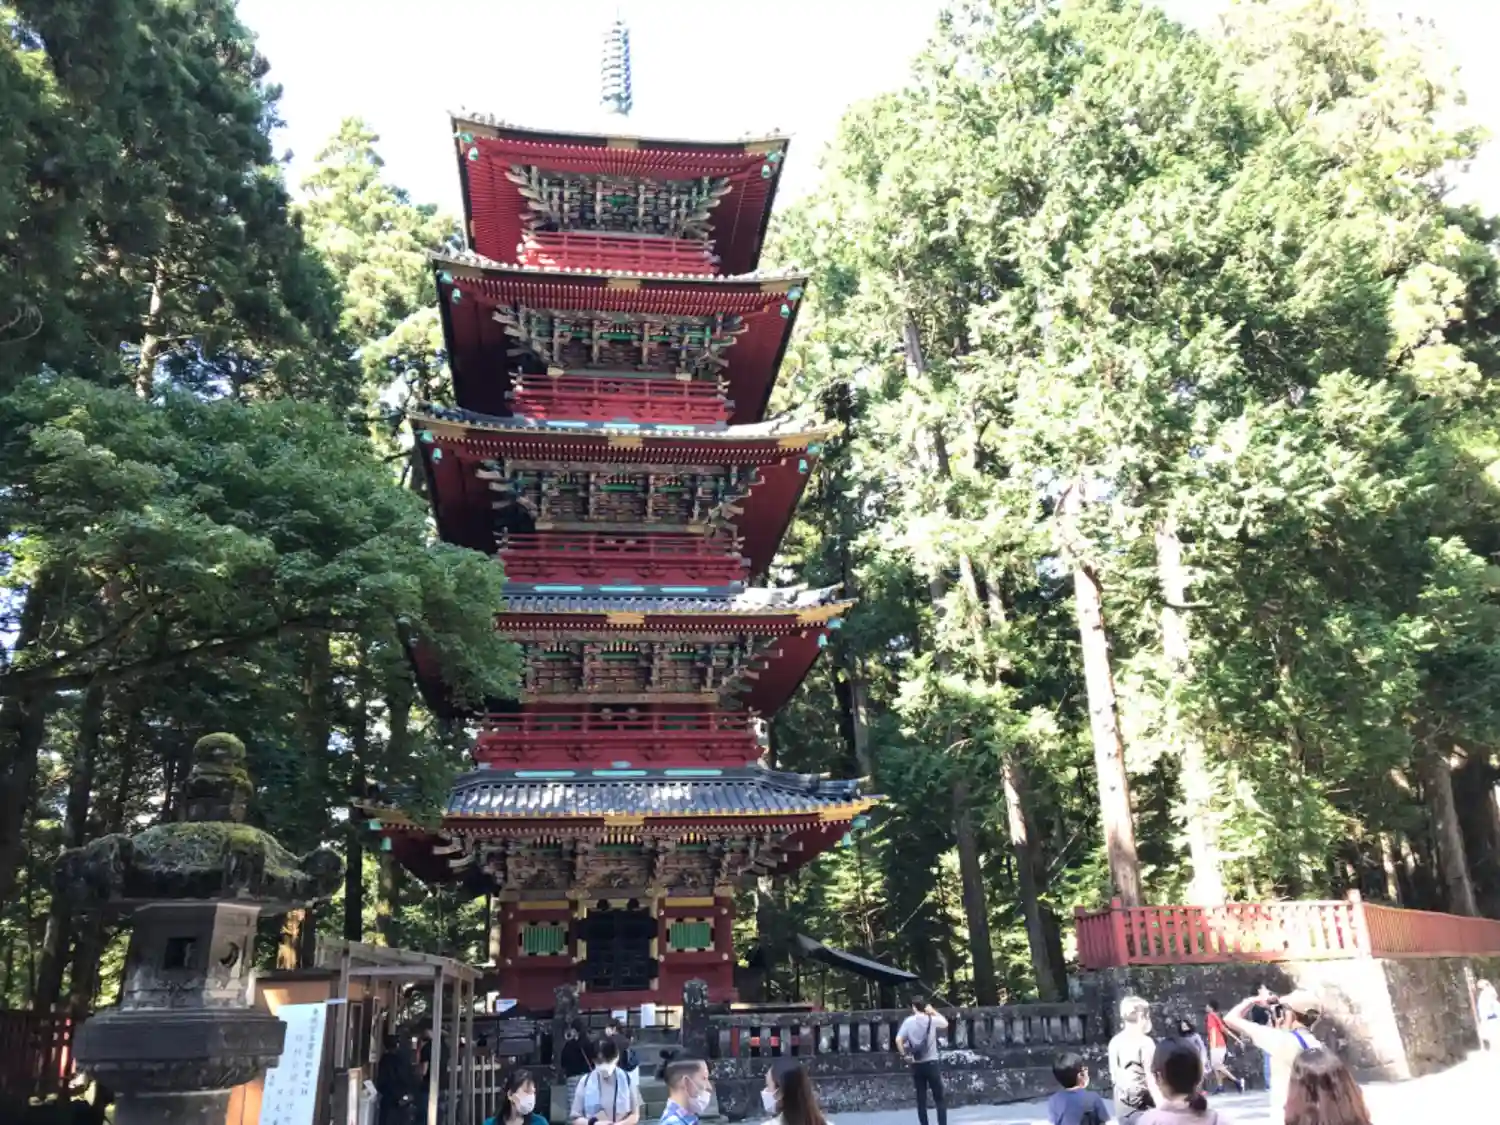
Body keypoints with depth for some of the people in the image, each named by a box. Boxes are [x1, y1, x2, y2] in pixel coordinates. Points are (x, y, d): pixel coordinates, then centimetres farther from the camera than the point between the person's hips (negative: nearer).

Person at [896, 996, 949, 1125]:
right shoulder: (932, 1019, -3)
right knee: (939, 1099, 5)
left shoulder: (908, 1021, -3)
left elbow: (898, 1040, -11)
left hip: (916, 1065, 1)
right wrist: (933, 1011, 17)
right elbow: (945, 1023, 18)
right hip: (931, 1063, -1)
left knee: (921, 1099, 9)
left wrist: (905, 1054, 1)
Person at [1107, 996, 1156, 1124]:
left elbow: (1113, 1074, 9)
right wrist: (1159, 1102, -5)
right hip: (1141, 1102, -5)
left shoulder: (1115, 1041, 4)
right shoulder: (1146, 1042, -13)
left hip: (1122, 1102, 6)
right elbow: (1150, 1076, -12)